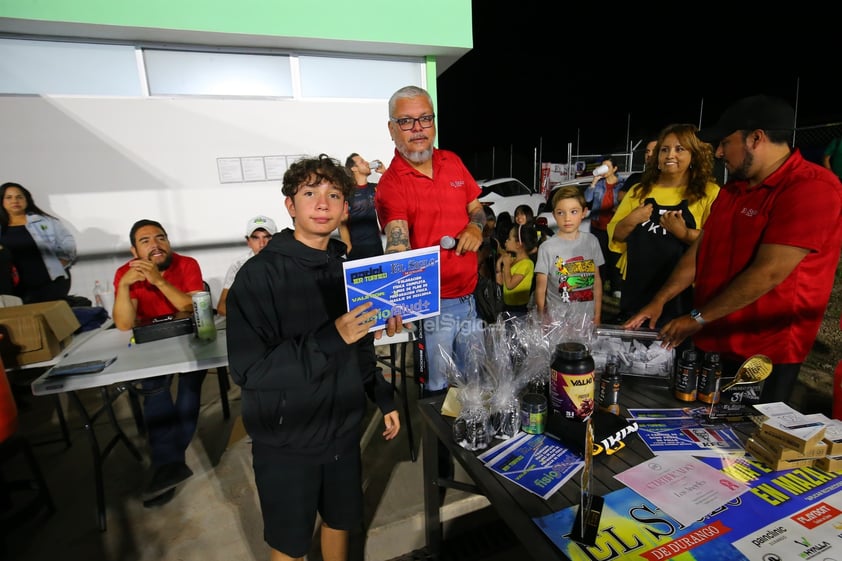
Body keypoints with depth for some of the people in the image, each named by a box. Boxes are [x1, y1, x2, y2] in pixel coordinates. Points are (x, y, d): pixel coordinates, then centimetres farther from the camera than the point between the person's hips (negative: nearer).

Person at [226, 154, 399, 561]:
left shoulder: (348, 268, -1)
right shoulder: (261, 274, -18)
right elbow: (247, 370, -23)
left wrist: (383, 398, 10)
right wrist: (331, 339, -32)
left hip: (343, 428, 5)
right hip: (285, 440, -4)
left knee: (341, 520, 24)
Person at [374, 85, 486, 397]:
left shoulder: (453, 163, 3)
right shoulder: (391, 184, -16)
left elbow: (476, 207, 16)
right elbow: (397, 247, -28)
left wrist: (475, 227, -7)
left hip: (469, 297, 6)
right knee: (438, 387, 11)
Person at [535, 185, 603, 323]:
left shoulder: (591, 241, 0)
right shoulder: (547, 248, -11)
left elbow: (597, 280, 7)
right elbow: (541, 290, -7)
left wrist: (597, 316, 6)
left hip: (587, 318, 3)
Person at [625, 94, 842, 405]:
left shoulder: (812, 188, -17)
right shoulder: (732, 189, 10)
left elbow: (768, 273, -23)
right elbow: (700, 250, 8)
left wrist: (698, 318, -18)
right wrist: (660, 300, 0)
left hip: (766, 352, -7)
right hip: (712, 341, 7)